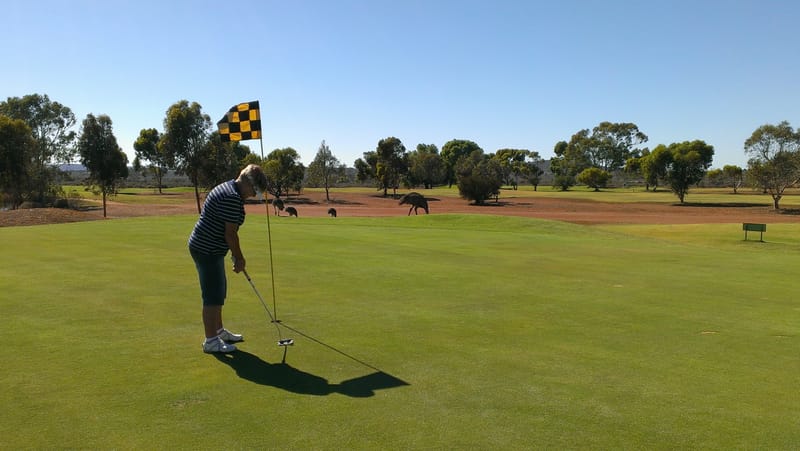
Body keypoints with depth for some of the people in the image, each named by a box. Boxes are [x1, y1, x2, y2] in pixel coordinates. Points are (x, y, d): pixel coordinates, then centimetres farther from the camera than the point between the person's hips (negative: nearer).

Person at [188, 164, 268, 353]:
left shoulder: (227, 188, 13)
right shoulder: (232, 198, -22)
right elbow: (230, 233, -21)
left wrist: (237, 256, 17)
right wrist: (239, 258, -8)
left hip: (207, 249, 11)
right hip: (207, 251, -11)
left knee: (218, 292, 20)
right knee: (213, 295, -3)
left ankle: (218, 331, 33)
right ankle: (210, 341, 6)